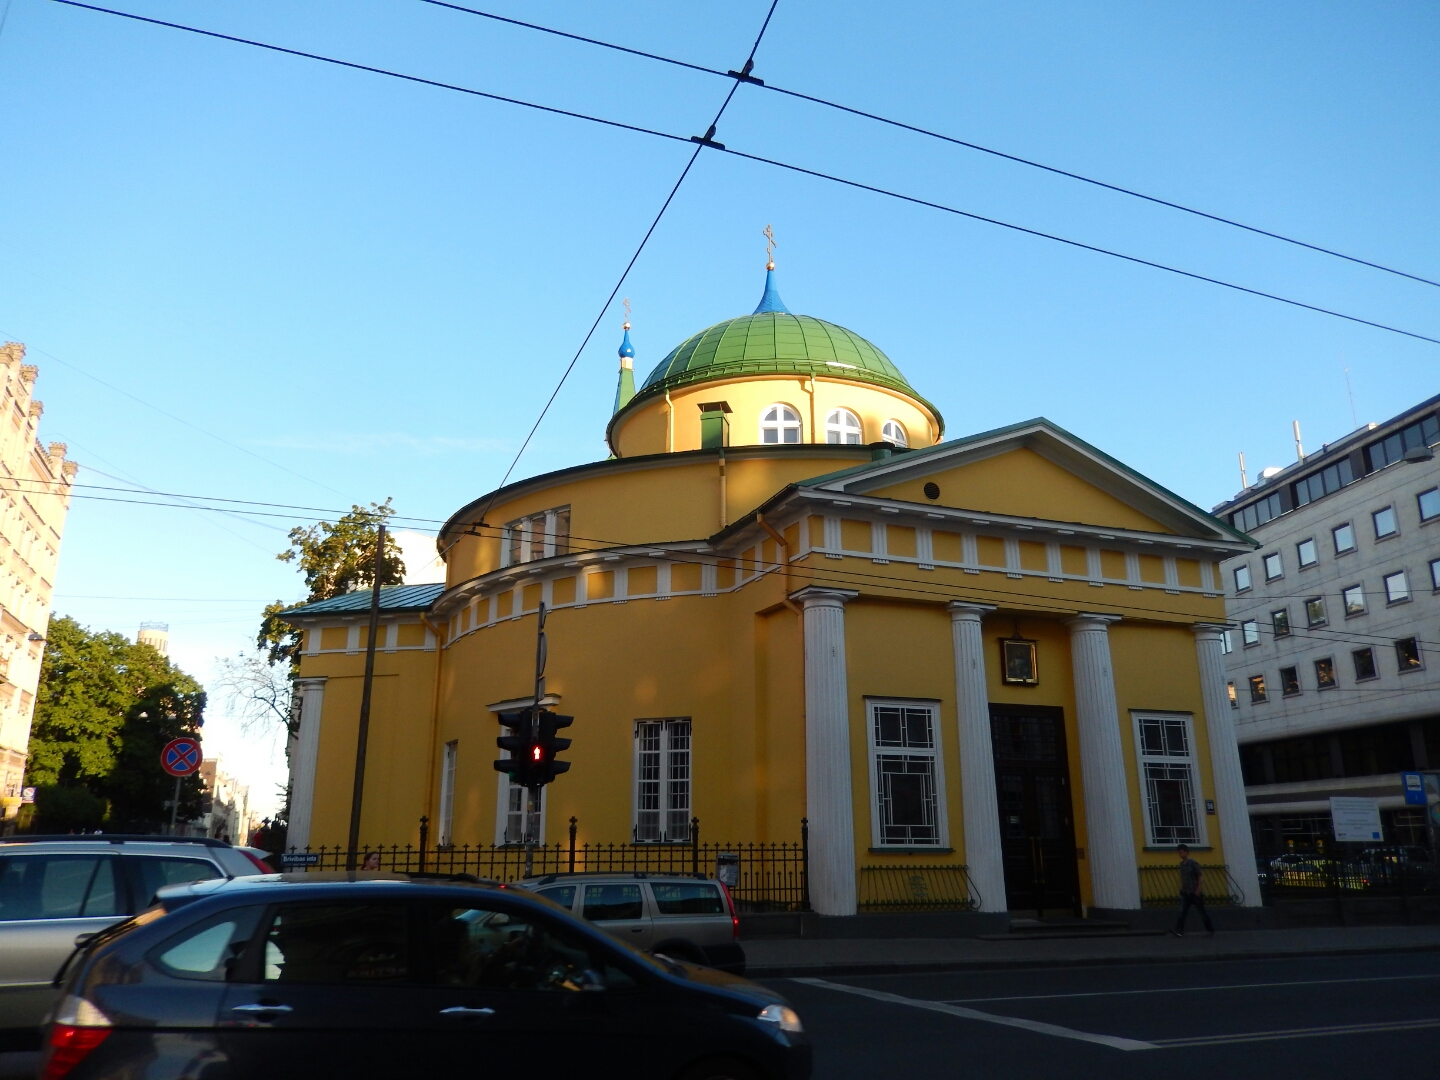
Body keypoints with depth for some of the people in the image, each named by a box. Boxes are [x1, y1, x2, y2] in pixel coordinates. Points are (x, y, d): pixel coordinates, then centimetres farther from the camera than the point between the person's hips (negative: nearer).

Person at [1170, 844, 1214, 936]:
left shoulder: (1193, 863, -12)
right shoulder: (1181, 864, 8)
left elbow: (1199, 876, -13)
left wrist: (1199, 889, -17)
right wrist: (1182, 887, 11)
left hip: (1195, 892, -6)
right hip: (1185, 892, 6)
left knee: (1202, 911, 8)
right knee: (1183, 911, -6)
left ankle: (1210, 930, 23)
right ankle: (1179, 930, -14)